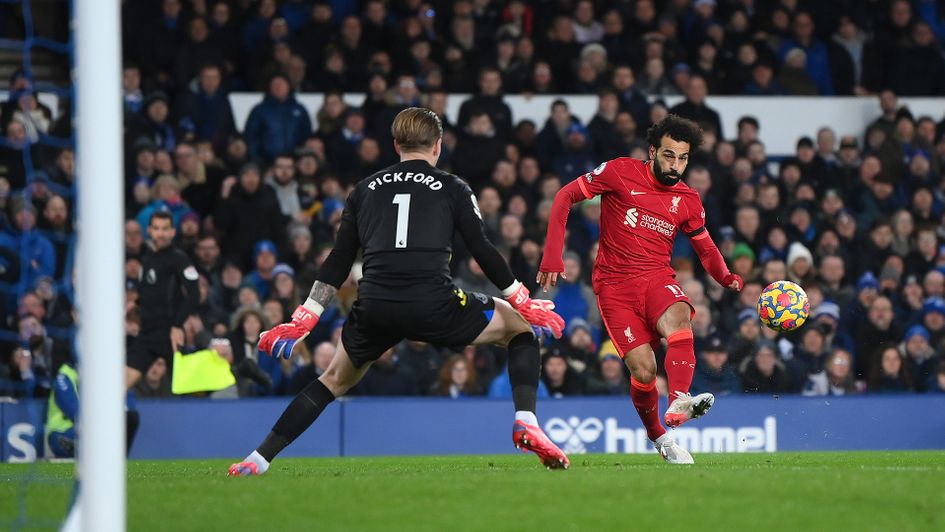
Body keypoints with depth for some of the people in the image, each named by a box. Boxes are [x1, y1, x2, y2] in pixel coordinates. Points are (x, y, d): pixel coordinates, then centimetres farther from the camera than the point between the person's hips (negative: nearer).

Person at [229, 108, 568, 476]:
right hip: (432, 304, -3)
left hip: (374, 308, 3)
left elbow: (338, 263, 19)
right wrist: (524, 302, 19)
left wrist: (301, 321, 23)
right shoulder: (452, 188, 11)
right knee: (520, 328, 19)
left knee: (337, 378, 27)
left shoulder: (364, 190, 20)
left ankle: (258, 459, 19)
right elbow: (482, 251, 8)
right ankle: (525, 422, -2)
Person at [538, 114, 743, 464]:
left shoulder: (688, 201, 9)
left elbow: (706, 250, 20)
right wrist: (553, 255, -7)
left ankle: (679, 403, -54)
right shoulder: (620, 173, -3)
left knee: (678, 318, -34)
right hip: (615, 284, -2)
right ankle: (658, 437, 10)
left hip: (657, 277, 2)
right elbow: (565, 196, 2)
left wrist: (727, 278, -3)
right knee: (643, 370, -16)